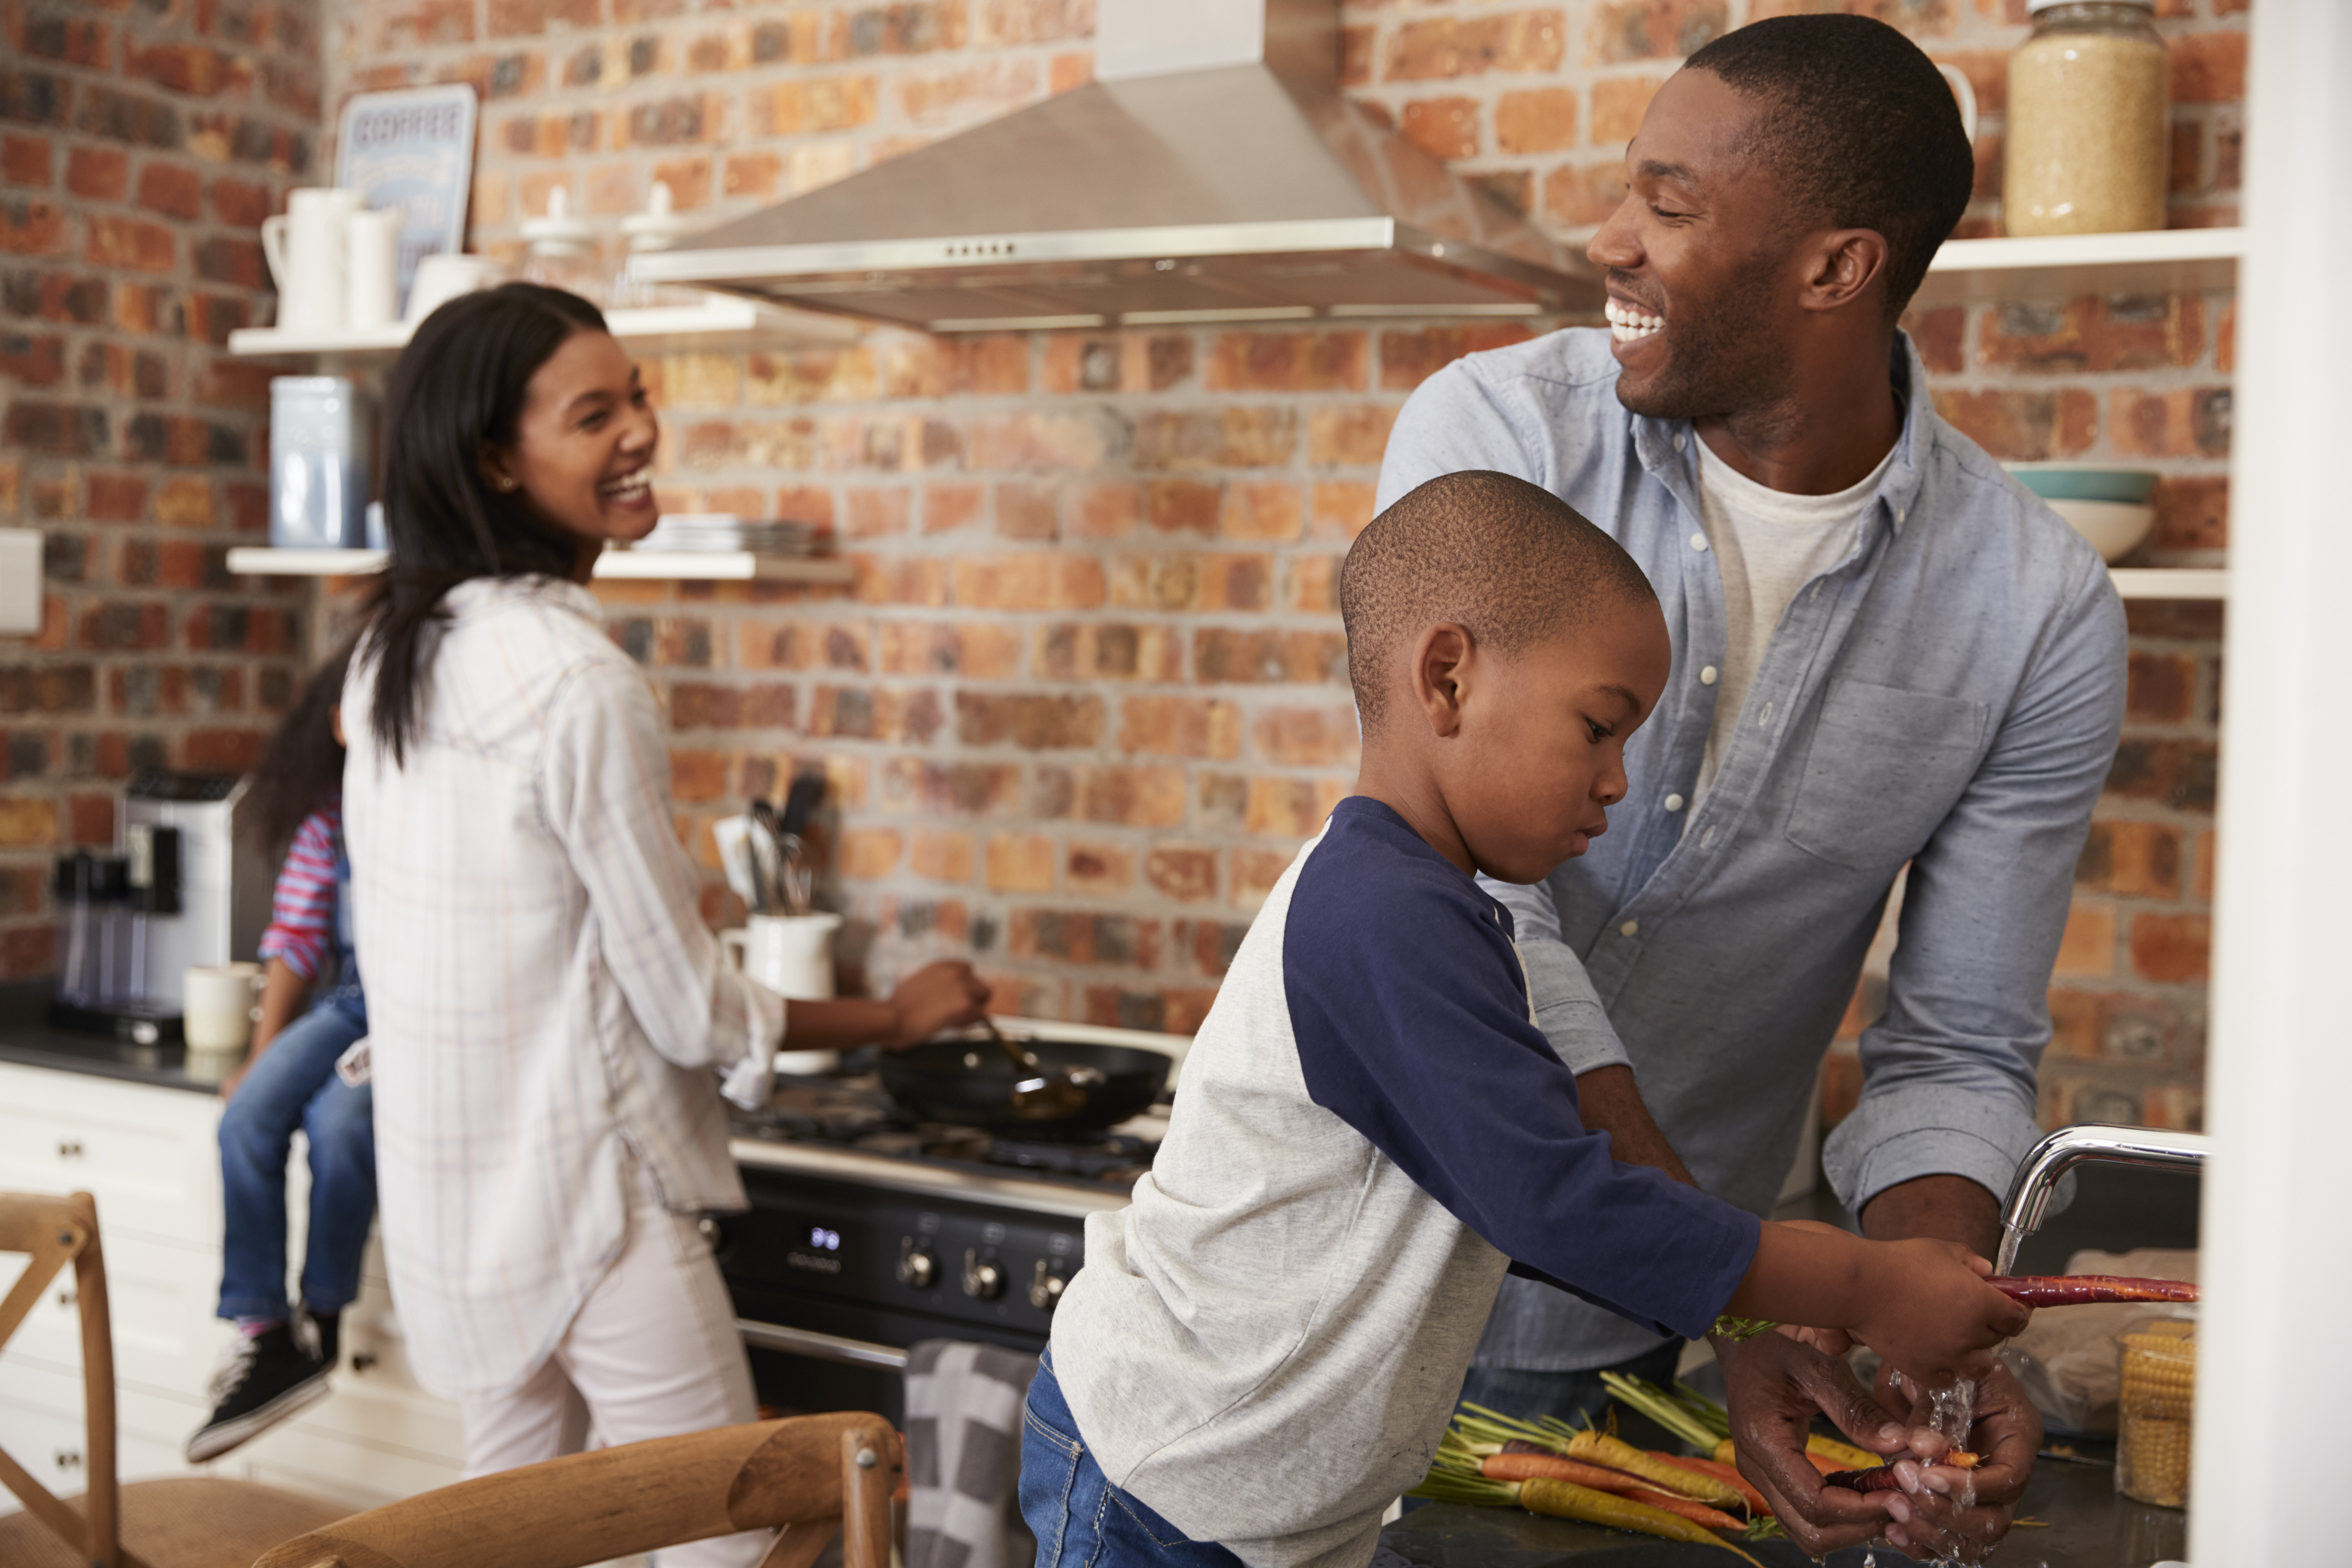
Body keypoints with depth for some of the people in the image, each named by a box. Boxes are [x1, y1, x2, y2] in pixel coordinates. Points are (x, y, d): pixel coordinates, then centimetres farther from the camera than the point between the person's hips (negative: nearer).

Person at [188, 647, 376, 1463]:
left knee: (338, 1118, -30)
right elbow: (295, 936, 10)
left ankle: (321, 1322, -10)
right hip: (349, 1004, 5)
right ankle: (262, 1338, -14)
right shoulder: (329, 813, 9)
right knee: (249, 1114, -19)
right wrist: (262, 1055, 3)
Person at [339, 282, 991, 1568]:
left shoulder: (393, 651, 5)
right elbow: (689, 1013, -16)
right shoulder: (577, 679, -22)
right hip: (581, 1192, -9)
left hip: (446, 1183, 9)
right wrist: (896, 1017, -3)